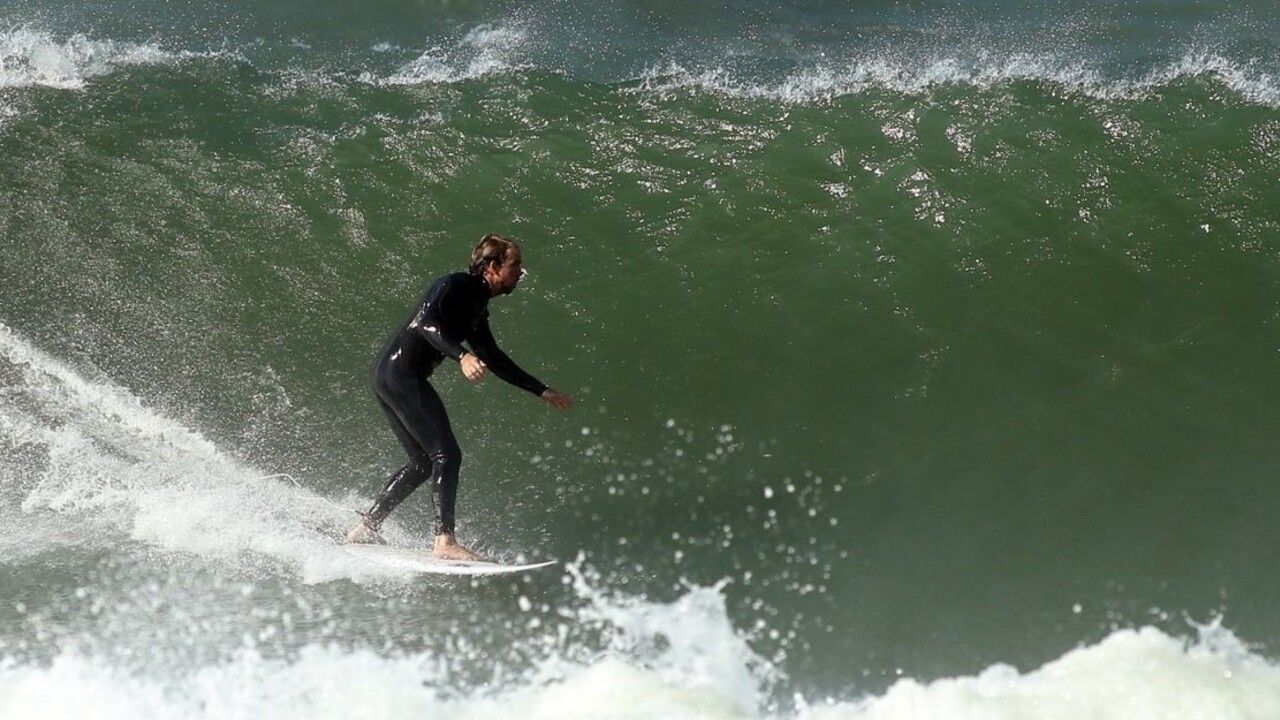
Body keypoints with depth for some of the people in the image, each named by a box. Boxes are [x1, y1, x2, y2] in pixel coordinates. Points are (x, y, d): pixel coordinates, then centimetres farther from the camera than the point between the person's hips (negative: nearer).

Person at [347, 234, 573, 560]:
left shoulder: (478, 310, 18)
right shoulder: (457, 285, -9)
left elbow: (495, 361, 27)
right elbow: (426, 322, -25)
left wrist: (542, 391, 27)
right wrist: (462, 356, -38)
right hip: (401, 372, -10)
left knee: (423, 463, 15)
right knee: (446, 455, -14)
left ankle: (366, 528, 20)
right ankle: (445, 540, -20)